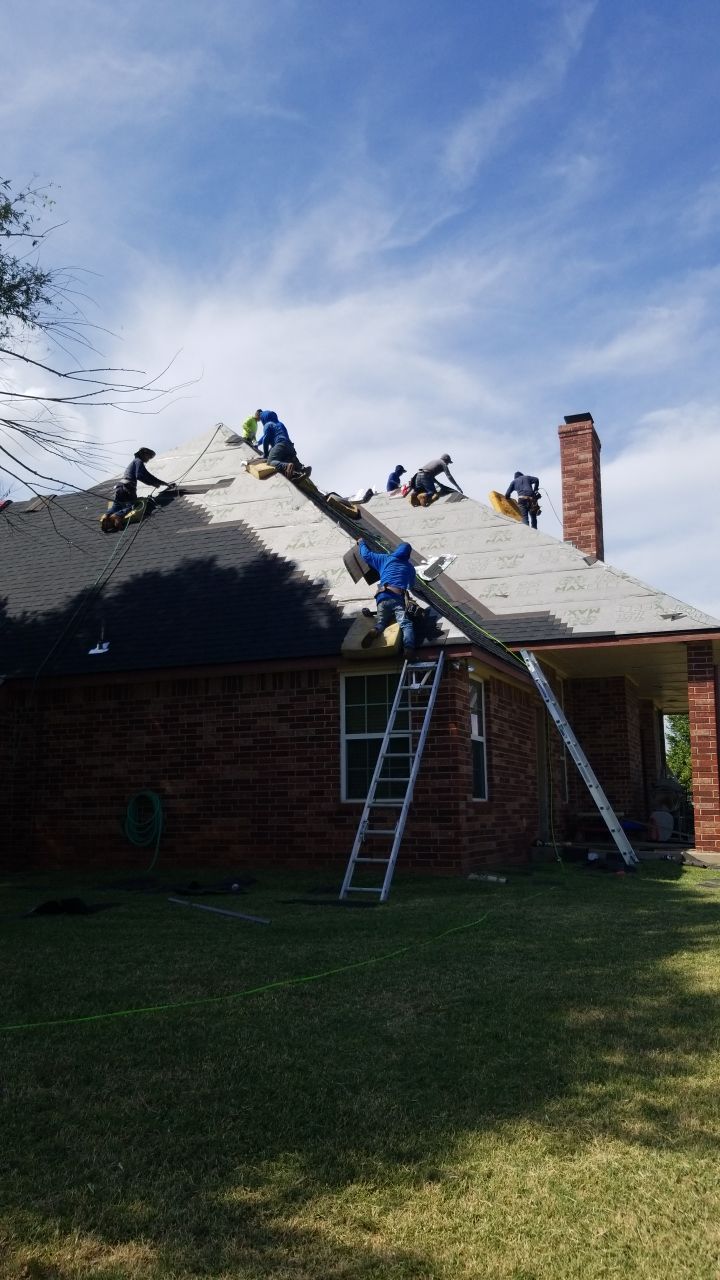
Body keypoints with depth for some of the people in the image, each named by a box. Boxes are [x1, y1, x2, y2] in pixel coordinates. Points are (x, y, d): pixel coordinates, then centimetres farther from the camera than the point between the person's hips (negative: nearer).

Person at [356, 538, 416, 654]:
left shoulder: (385, 559, 20)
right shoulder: (410, 567, 24)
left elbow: (367, 555, 24)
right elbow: (412, 584, 43)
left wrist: (362, 543, 43)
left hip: (383, 597, 1)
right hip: (399, 598, -1)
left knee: (381, 621, 3)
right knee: (406, 623, -15)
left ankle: (375, 631, -34)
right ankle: (409, 647, -42)